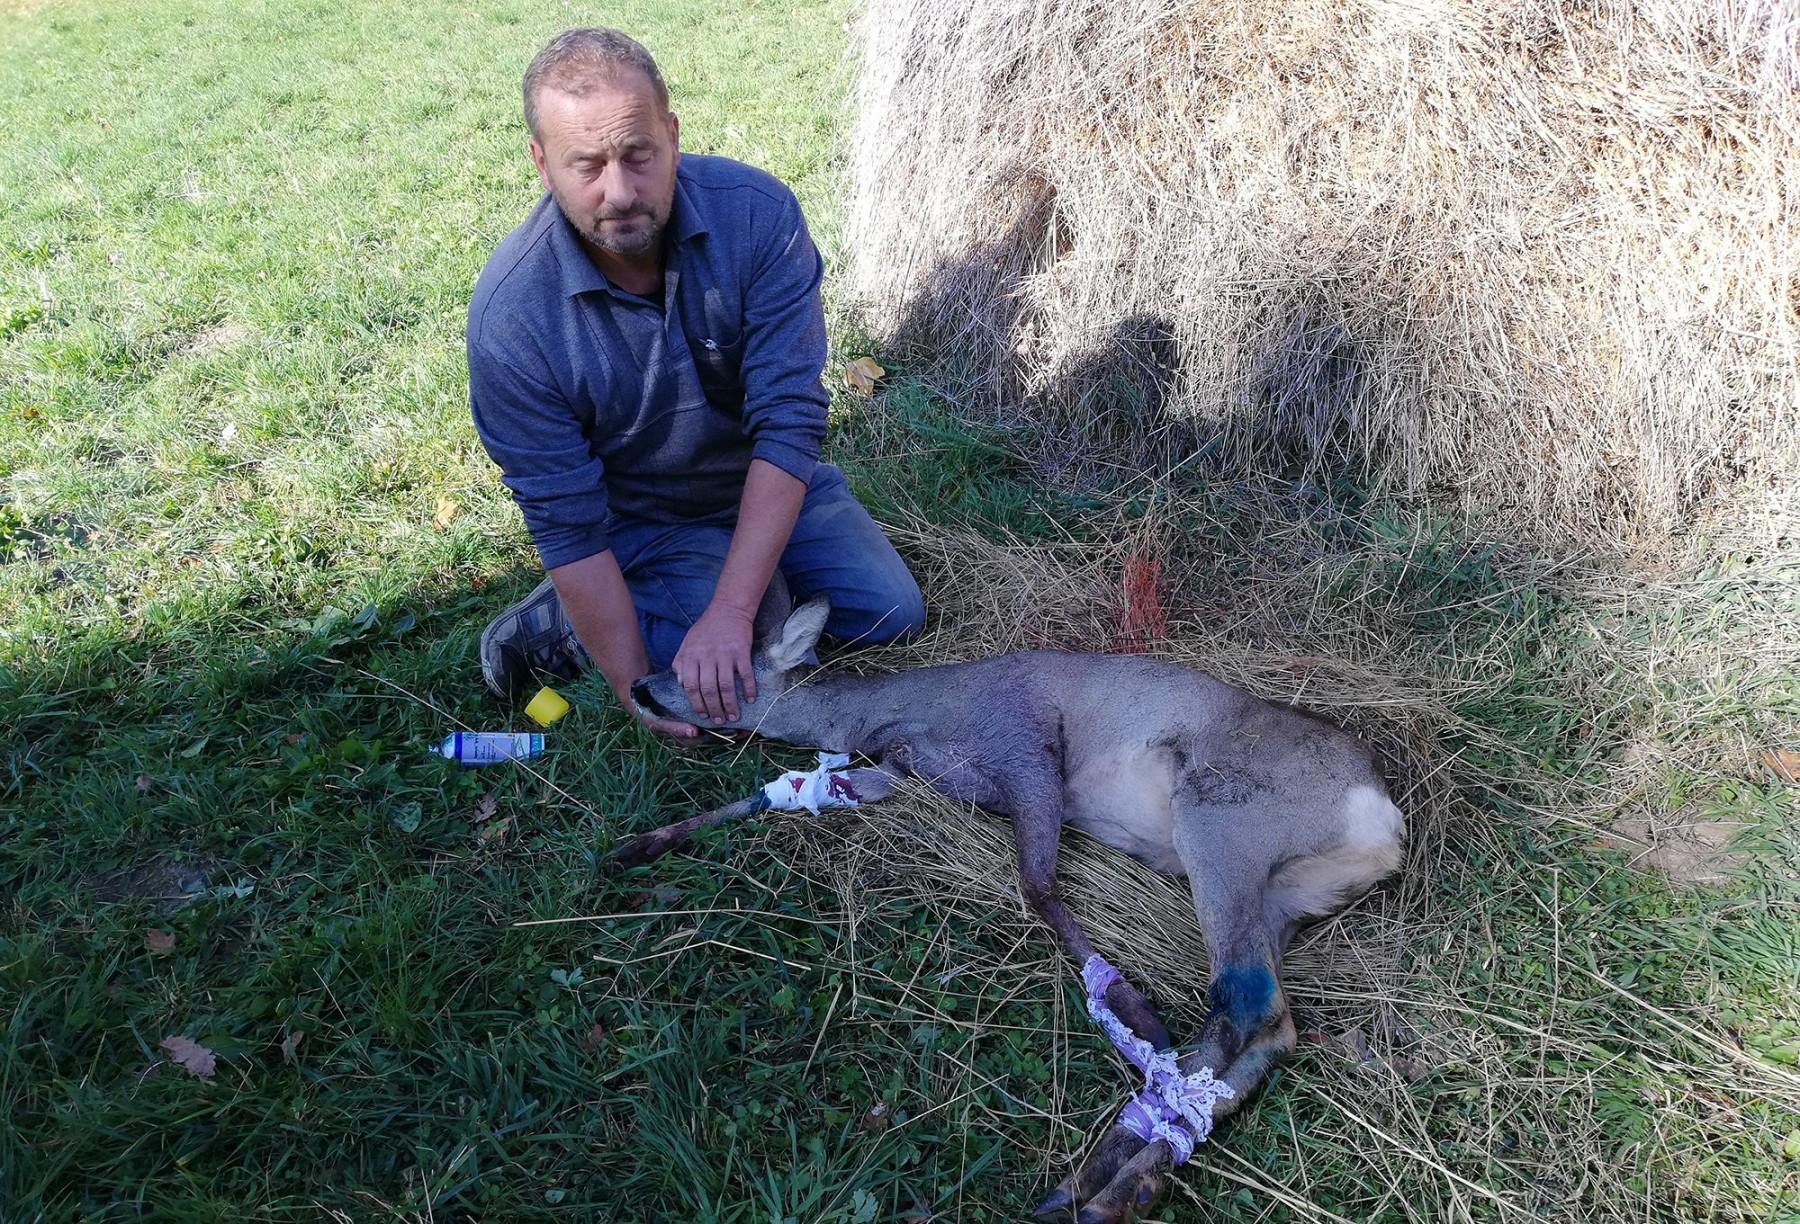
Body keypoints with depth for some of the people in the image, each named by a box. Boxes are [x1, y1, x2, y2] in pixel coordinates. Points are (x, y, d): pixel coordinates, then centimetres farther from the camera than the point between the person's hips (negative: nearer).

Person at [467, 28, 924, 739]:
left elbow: (789, 419, -29)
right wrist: (636, 692, -26)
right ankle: (551, 623, 2)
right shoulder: (510, 313, -30)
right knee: (757, 690, -20)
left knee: (892, 615, 0)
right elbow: (566, 524, -24)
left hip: (769, 480, 4)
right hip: (639, 517, -3)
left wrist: (729, 612, -35)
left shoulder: (757, 213, -26)